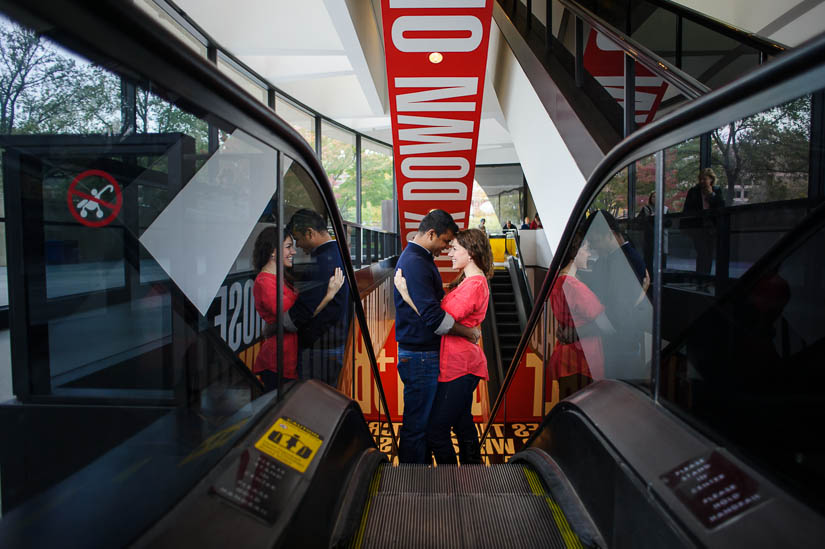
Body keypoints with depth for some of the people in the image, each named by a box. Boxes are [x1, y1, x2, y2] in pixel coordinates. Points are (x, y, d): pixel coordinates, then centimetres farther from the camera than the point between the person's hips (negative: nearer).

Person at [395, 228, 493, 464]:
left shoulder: (474, 285, -19)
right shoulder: (473, 281, 14)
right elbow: (447, 312, 12)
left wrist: (407, 295, -23)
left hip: (459, 367, -11)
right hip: (463, 365, 11)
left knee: (436, 430, -4)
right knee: (462, 424, 20)